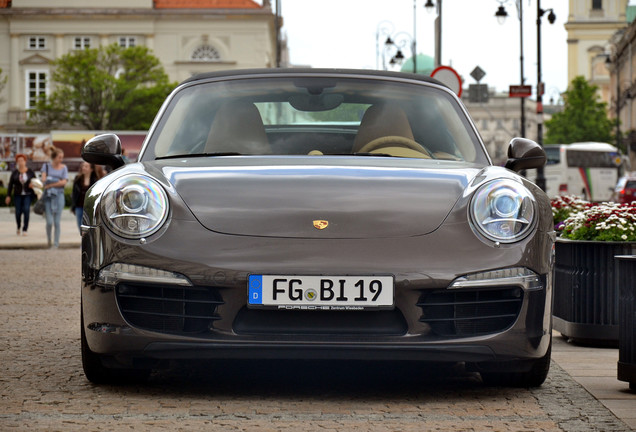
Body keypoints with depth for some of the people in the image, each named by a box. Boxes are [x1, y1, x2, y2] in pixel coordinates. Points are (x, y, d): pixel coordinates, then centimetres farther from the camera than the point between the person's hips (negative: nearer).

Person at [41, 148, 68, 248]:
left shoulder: (64, 168, 5)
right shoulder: (46, 166, 6)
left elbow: (64, 182, -5)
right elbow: (43, 179, -4)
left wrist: (50, 184, -9)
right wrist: (58, 182, -14)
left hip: (59, 195, 0)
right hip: (48, 195, 0)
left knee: (57, 222, -1)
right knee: (49, 221, -8)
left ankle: (56, 243, 6)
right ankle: (49, 240, 15)